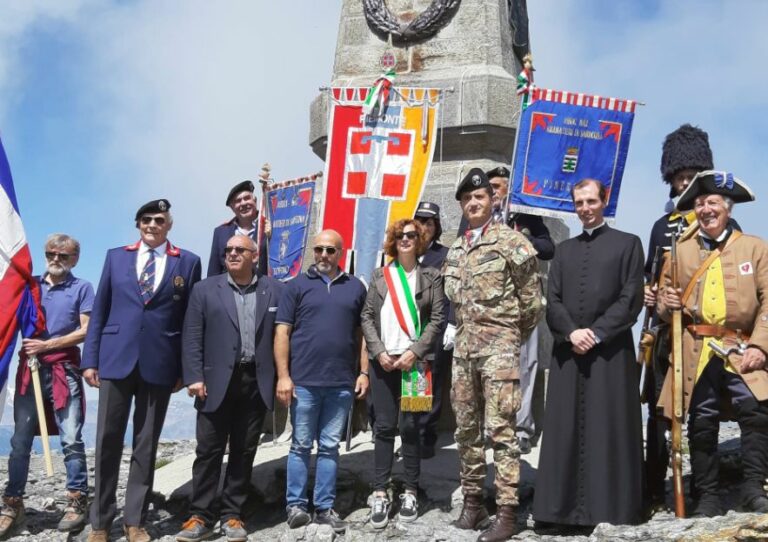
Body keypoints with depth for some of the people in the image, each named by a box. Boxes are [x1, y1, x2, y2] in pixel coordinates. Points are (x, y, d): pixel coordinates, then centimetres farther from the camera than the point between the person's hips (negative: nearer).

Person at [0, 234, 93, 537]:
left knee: (71, 438, -5)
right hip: (29, 368, 3)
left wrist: (47, 345, -10)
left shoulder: (82, 288, 4)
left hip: (64, 369, -3)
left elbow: (86, 330, -3)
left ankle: (77, 501, 1)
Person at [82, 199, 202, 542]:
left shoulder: (187, 262, 6)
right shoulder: (116, 257, 10)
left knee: (146, 446, 6)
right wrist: (90, 358, 2)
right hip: (115, 360, 1)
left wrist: (185, 368, -1)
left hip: (159, 364, -1)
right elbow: (99, 311, 9)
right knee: (107, 441, 4)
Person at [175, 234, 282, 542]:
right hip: (217, 382, -1)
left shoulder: (274, 290, 6)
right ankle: (200, 516, 10)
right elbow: (191, 338, 1)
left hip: (256, 382, 1)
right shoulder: (205, 290, 5)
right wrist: (194, 377, -9)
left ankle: (232, 515, 17)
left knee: (244, 452, 8)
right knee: (208, 451, 2)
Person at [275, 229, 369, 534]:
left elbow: (362, 333, 11)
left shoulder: (355, 287, 10)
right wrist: (283, 375, -8)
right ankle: (296, 505, 14)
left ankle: (325, 507, 15)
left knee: (330, 447, 8)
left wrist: (364, 372, 3)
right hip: (303, 381, -2)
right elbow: (282, 332, 0)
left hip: (342, 383, 2)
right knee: (301, 445, 5)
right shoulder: (297, 286, 3)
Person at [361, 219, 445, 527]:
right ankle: (380, 495, 4)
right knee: (384, 427, 1)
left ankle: (410, 493, 10)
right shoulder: (380, 276, 11)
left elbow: (437, 318, -1)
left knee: (409, 427, 0)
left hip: (415, 361, -1)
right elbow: (367, 316, 7)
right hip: (383, 360, 2)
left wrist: (415, 352, -11)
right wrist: (379, 352, -6)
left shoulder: (431, 276, 6)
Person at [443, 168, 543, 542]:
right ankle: (473, 501, 21)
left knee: (500, 429, -8)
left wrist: (513, 336, 4)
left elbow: (531, 298, -4)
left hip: (499, 347, -6)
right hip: (464, 347, 7)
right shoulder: (455, 250, 14)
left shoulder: (510, 241, -6)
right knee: (466, 429, 10)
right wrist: (464, 333, 17)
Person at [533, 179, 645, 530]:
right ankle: (566, 506, 9)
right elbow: (552, 301, 9)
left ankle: (611, 506, 6)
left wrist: (596, 333, -12)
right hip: (567, 352, 4)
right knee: (565, 430, 3)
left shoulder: (627, 244, 6)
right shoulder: (564, 250, 18)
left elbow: (631, 299, -3)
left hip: (610, 352, -3)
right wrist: (571, 332, -9)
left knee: (610, 431, -1)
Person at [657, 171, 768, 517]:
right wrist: (666, 304, -6)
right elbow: (664, 301, 19)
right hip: (696, 353, 2)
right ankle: (708, 496, 14)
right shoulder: (680, 251, 14)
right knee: (701, 425, 3)